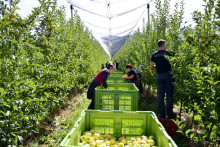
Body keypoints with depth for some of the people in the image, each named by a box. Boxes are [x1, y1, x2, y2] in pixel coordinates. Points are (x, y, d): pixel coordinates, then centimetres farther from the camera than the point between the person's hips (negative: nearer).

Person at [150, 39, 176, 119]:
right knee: (169, 95, 4)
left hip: (159, 76, 3)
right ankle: (169, 114, 8)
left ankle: (162, 114, 11)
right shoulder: (168, 53, -4)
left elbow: (151, 66, 1)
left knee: (160, 95, 7)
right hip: (168, 75, -3)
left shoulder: (154, 55, 4)